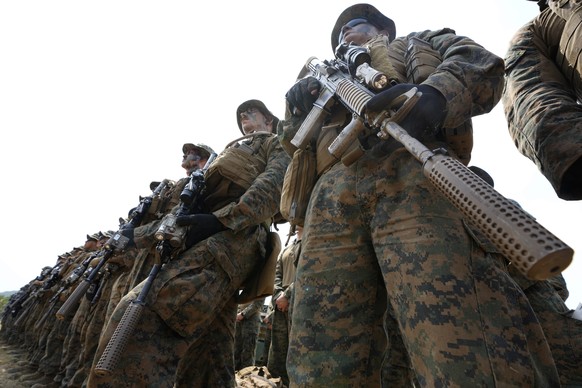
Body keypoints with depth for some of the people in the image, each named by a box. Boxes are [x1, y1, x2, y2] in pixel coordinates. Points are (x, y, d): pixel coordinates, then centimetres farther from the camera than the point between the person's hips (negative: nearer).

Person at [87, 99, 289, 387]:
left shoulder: (277, 143, 18)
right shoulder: (235, 151, 40)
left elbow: (274, 184, -6)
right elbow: (195, 193, 32)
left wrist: (222, 219, -18)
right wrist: (140, 234, 22)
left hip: (234, 236, -8)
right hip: (216, 236, 8)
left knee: (141, 314, -24)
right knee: (210, 359, 5)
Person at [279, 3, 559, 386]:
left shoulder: (413, 44, 34)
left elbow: (481, 64, 13)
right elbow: (293, 140, 37)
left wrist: (435, 94, -11)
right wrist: (300, 105, 15)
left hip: (410, 172, -3)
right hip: (333, 190, 4)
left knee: (464, 346, -21)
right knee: (320, 349, -7)